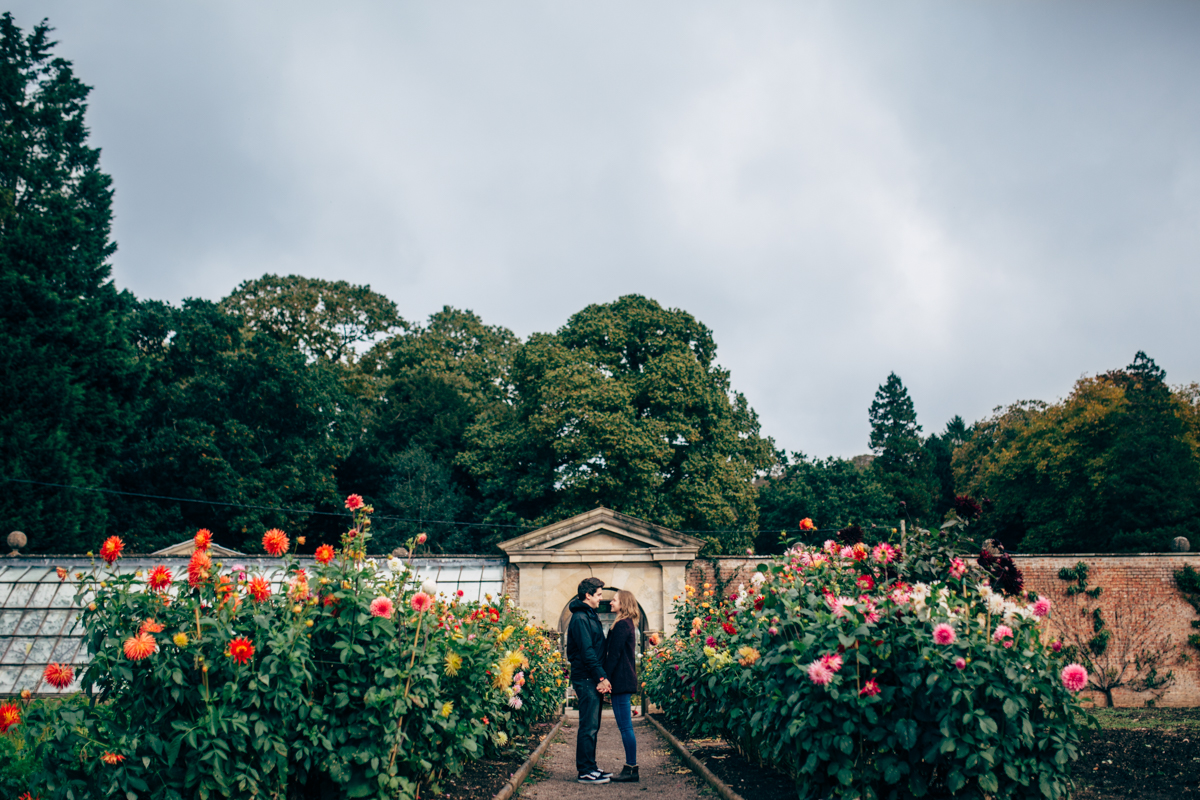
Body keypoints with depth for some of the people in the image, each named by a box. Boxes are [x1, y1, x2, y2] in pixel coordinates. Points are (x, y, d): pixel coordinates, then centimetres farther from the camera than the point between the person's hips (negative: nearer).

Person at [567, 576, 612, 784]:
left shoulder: (590, 617, 19)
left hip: (592, 680, 10)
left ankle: (590, 767, 19)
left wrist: (602, 677, 13)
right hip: (586, 679, -10)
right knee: (588, 726, -7)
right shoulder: (580, 618, -13)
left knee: (592, 725, 13)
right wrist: (601, 677, -20)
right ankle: (585, 771, -2)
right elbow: (586, 651, -19)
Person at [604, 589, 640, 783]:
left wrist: (605, 678, -16)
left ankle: (631, 770, -2)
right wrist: (608, 678, 19)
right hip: (626, 679, 10)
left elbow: (614, 655, -17)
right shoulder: (628, 624, 16)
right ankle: (631, 767, 16)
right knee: (625, 726, 12)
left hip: (621, 680, -10)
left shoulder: (621, 625, -14)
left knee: (625, 726, -6)